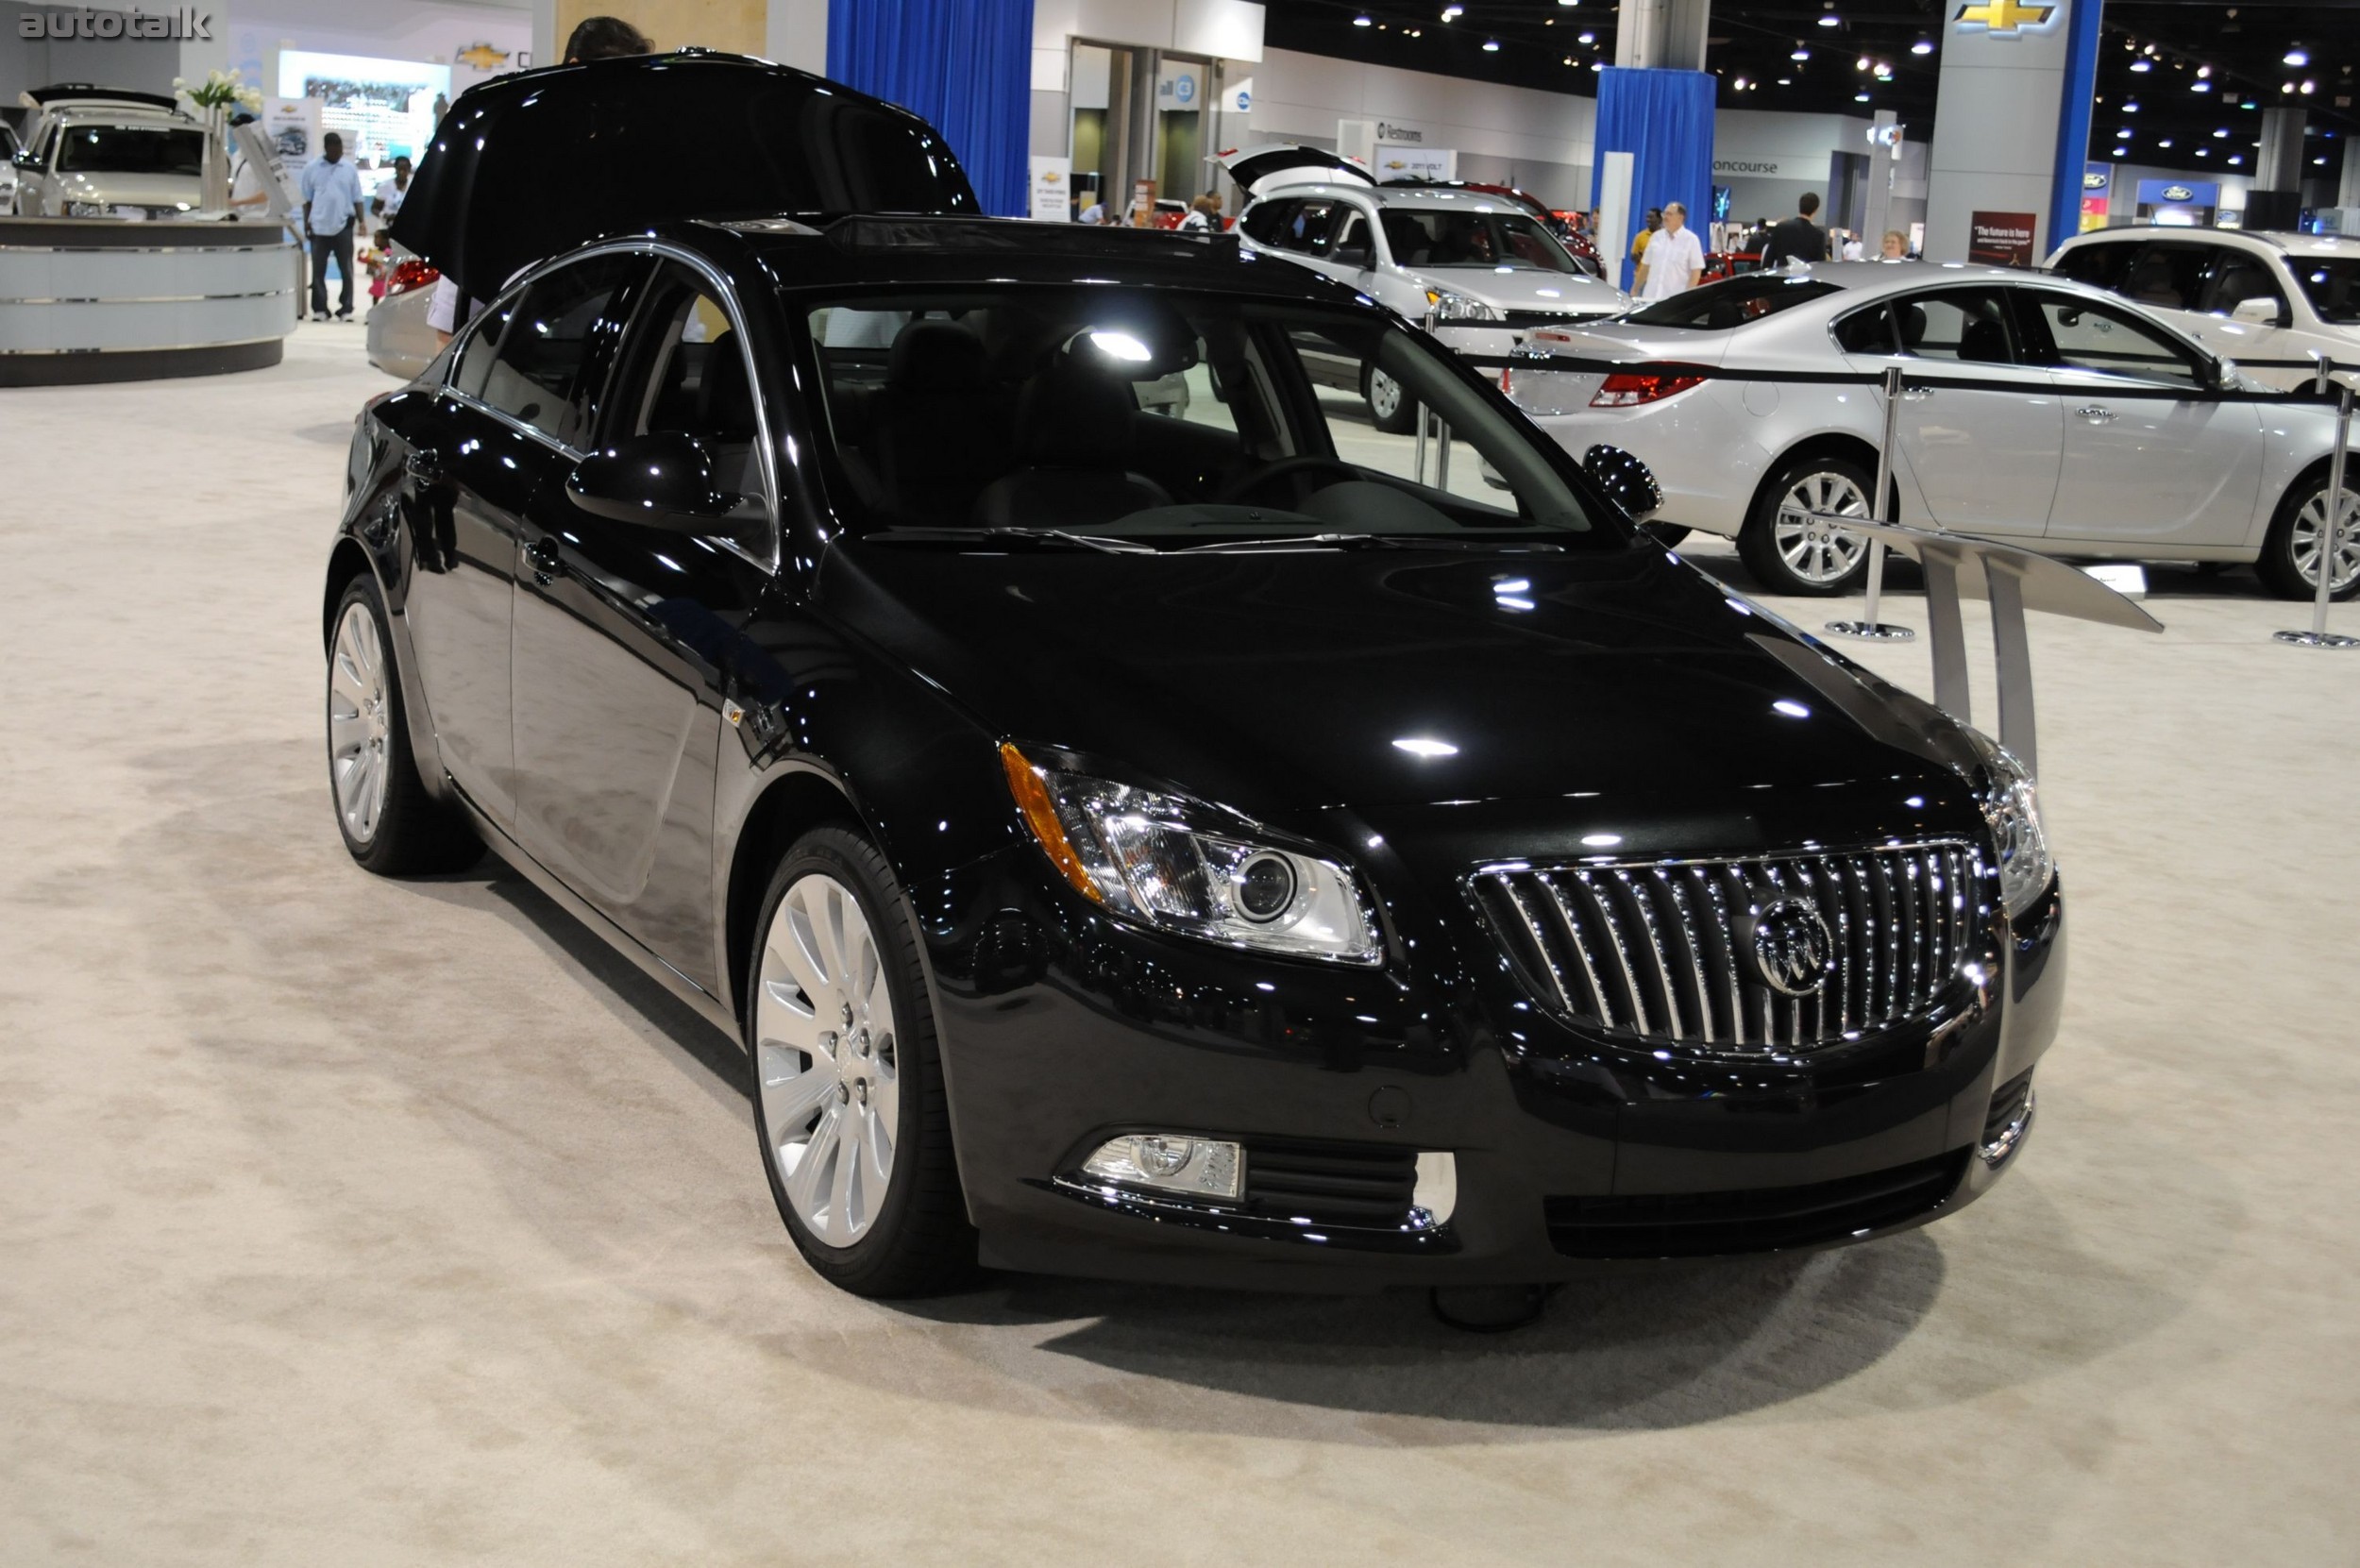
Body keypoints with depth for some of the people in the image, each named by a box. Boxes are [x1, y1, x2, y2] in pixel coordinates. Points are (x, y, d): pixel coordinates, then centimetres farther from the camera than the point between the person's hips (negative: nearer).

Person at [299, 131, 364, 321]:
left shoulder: (349, 169, 7)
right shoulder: (311, 168, 5)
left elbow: (356, 199, 9)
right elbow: (307, 199, 8)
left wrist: (360, 221, -1)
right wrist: (306, 223, 1)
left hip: (344, 225, 0)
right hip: (319, 226, 0)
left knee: (346, 270, 1)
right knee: (318, 270, 3)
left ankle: (346, 309, 5)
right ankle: (319, 309, 8)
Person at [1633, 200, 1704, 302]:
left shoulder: (1690, 239, -2)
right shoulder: (1657, 236, 11)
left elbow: (1696, 270, -5)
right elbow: (1646, 265, 17)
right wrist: (1636, 288, 15)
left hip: (1675, 300, -4)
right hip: (1651, 296, 4)